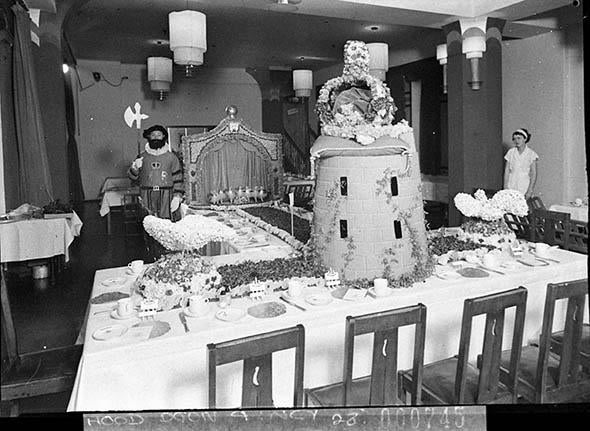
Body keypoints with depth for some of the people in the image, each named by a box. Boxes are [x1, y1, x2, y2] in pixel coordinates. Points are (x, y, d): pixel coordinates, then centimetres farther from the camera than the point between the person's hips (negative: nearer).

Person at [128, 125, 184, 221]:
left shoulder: (171, 157, 8)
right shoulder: (142, 156, 11)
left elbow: (177, 178, 6)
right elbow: (133, 177, 11)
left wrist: (177, 196, -3)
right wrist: (135, 168, -10)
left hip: (166, 198, -1)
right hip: (147, 198, 1)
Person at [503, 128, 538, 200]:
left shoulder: (531, 154, 0)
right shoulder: (511, 152, 5)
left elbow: (533, 175, -1)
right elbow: (506, 171, 6)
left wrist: (530, 191, -9)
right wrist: (505, 188, 0)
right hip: (511, 189, 1)